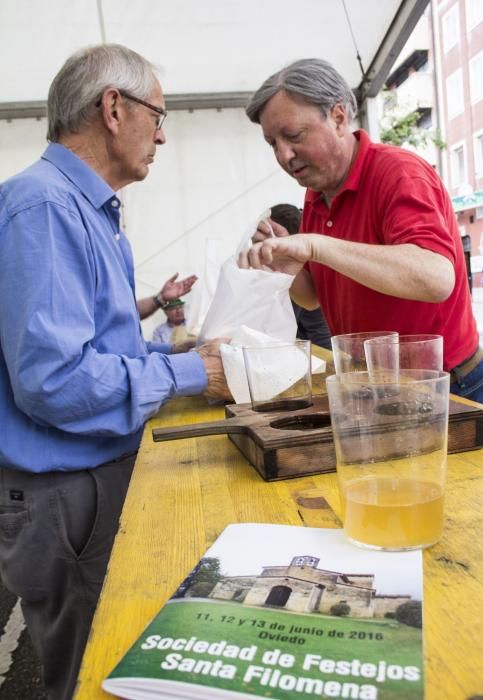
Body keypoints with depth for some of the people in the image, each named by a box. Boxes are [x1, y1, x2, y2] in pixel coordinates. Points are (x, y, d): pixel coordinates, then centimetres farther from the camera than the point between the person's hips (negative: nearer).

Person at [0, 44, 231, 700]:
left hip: (107, 474, 9)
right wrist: (188, 374, -18)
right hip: (63, 494, -9)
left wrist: (178, 349, 8)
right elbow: (53, 379, -28)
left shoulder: (89, 209, 12)